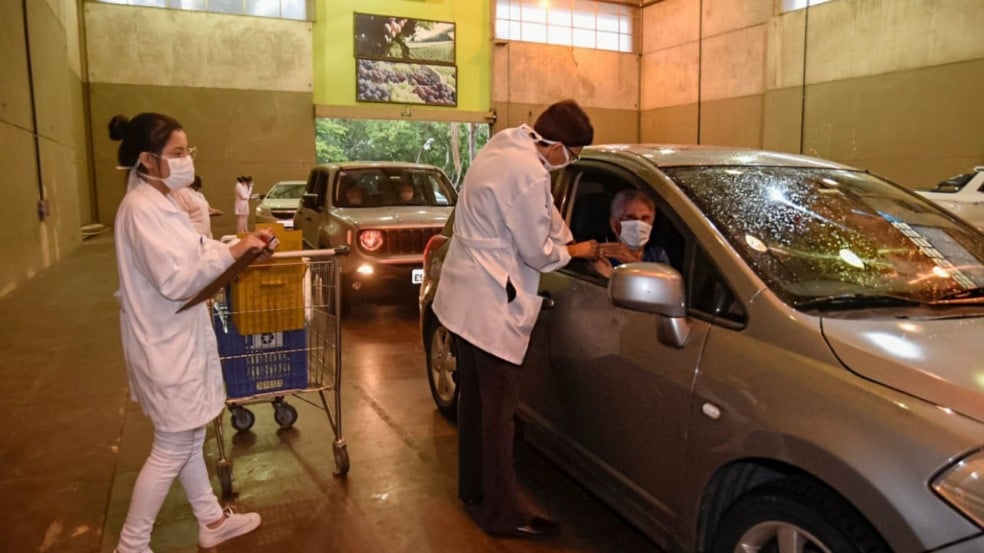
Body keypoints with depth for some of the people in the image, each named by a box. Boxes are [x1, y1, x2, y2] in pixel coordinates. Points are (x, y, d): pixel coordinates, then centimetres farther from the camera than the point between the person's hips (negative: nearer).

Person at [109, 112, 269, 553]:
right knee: (172, 449, 3)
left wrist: (240, 246, 2)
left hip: (180, 340, 10)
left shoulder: (159, 203, 10)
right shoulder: (142, 208, -21)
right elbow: (175, 280, -27)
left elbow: (192, 257, 14)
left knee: (188, 439, 19)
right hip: (164, 345, -10)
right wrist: (234, 252, -26)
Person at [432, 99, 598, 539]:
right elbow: (537, 253, -16)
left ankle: (473, 487, 36)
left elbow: (541, 214, 18)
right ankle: (503, 512, 14)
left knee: (475, 399, 20)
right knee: (498, 410, 1)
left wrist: (569, 241, 11)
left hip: (467, 296, 11)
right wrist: (573, 252, 2)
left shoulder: (504, 147, 10)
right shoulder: (529, 173, -22)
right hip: (491, 307, -11)